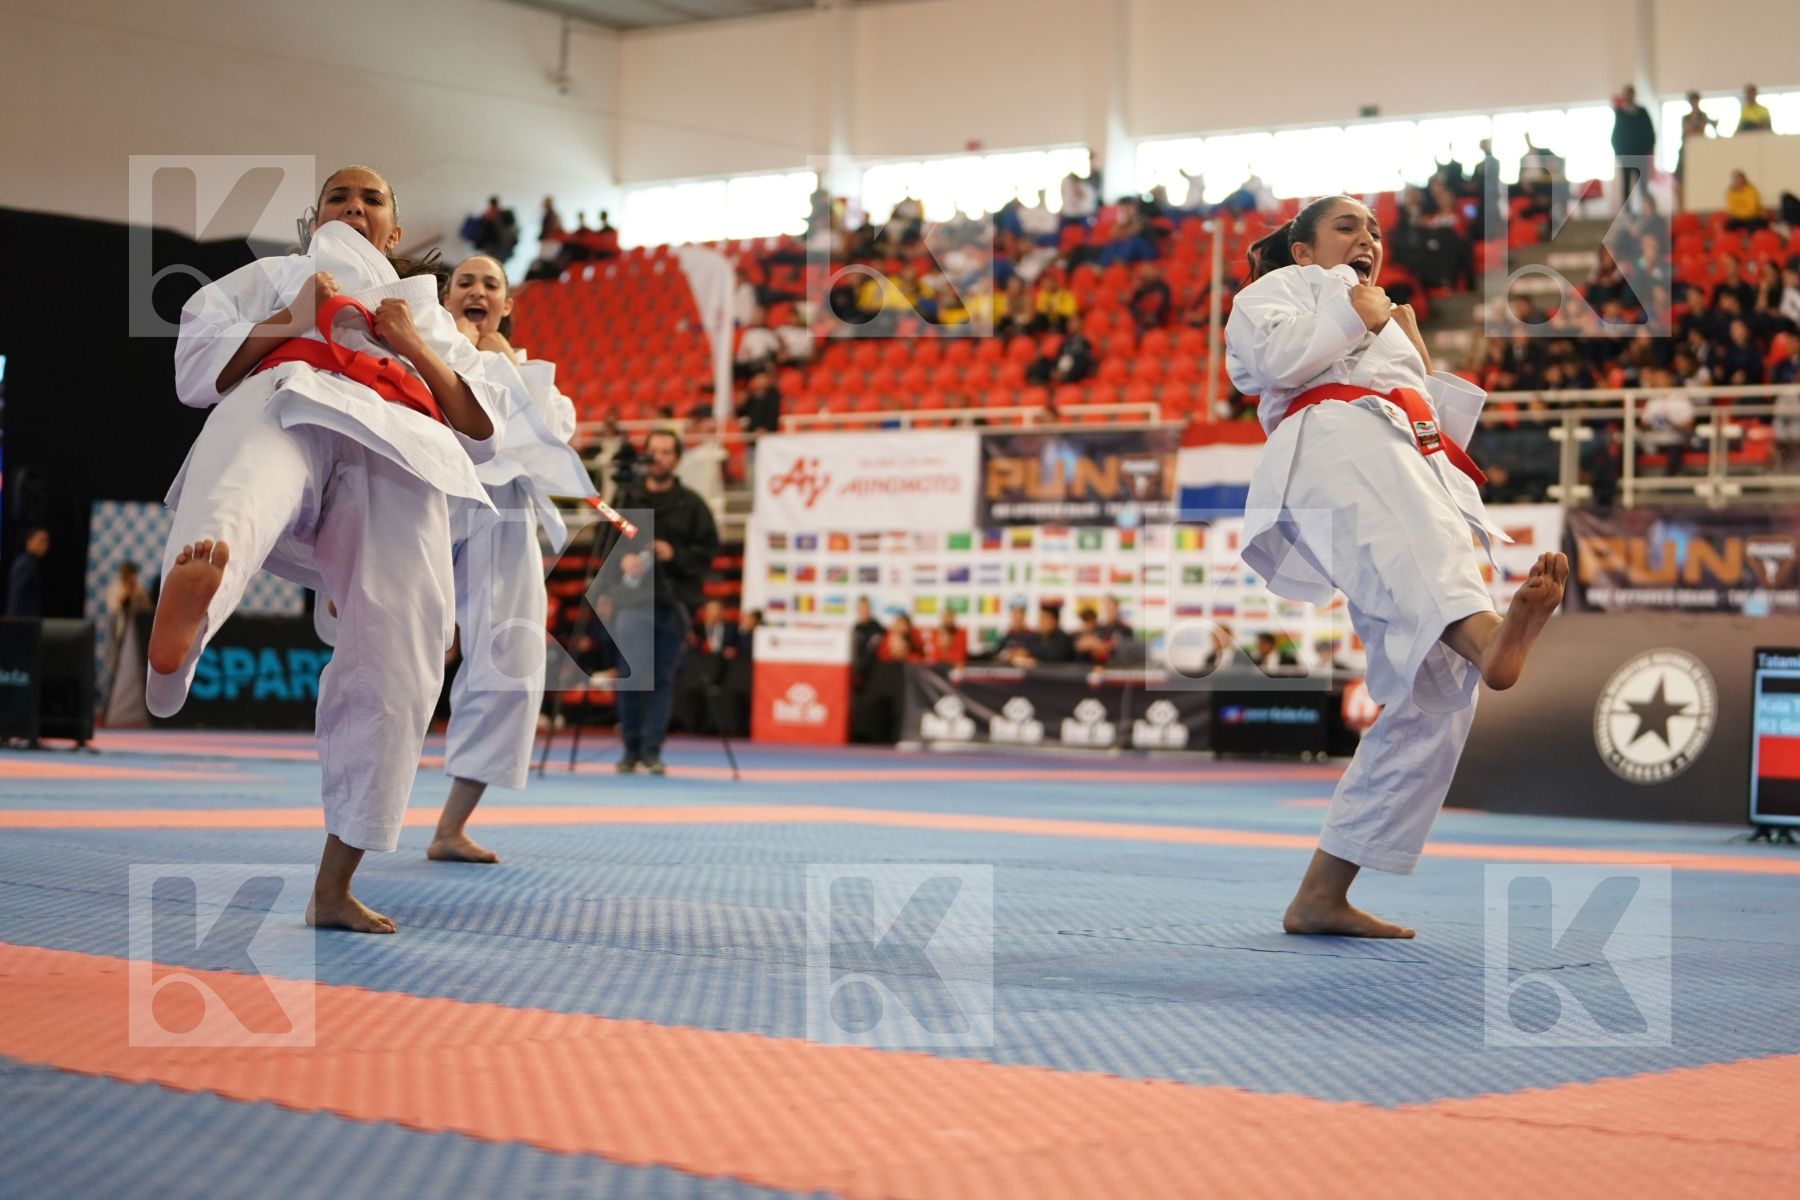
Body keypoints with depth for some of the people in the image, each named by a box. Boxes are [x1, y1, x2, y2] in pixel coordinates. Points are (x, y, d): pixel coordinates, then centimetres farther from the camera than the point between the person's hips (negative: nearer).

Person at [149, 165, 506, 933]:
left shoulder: (430, 314, 38)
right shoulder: (269, 277, 35)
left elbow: (485, 434, 24)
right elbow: (196, 372, 18)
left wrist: (414, 348, 10)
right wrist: (291, 321, 5)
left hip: (395, 453, 3)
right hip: (286, 404, -3)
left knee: (396, 663, -17)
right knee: (242, 493, -44)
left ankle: (333, 885, -9)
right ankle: (178, 625, -82)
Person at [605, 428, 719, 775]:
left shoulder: (691, 505, 6)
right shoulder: (625, 499, 9)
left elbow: (707, 551, 4)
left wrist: (675, 554, -12)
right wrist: (621, 559, -11)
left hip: (674, 602, 0)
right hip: (633, 600, 0)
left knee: (663, 679, 2)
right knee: (634, 677, -6)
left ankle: (651, 750, 9)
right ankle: (631, 749, 8)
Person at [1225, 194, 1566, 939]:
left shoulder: (1387, 329, 45)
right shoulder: (1282, 288, 25)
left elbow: (1440, 432, 35)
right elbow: (1263, 356, 0)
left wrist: (1418, 360, 27)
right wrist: (1354, 316, 9)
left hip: (1420, 474, 7)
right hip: (1336, 440, -7)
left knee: (1436, 691, -8)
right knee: (1412, 543, -43)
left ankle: (1322, 895, -6)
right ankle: (1489, 635, -79)